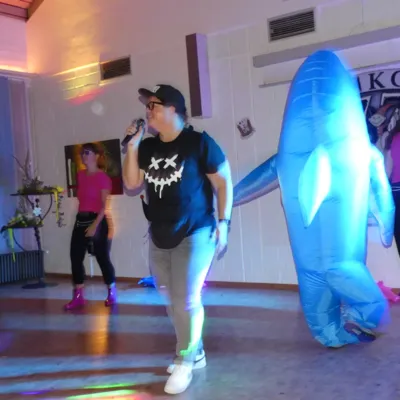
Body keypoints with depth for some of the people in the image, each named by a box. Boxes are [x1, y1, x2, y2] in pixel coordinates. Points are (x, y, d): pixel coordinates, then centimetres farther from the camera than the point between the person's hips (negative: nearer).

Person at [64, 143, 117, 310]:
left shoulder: (102, 177, -9)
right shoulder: (80, 175, 12)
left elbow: (105, 205, -13)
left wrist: (95, 225, -20)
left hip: (97, 220, -7)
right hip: (80, 219, 7)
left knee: (102, 257, 0)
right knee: (75, 257, 2)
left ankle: (112, 293, 16)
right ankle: (78, 296, 9)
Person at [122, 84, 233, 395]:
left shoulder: (199, 142, -11)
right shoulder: (148, 147, 5)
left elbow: (224, 182, -7)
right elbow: (131, 184, 2)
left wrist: (223, 221, -11)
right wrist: (132, 147, -6)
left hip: (194, 234, -6)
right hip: (159, 237, 7)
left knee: (187, 300, -4)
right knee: (173, 301, 15)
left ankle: (185, 362, 14)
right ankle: (196, 353, 32)